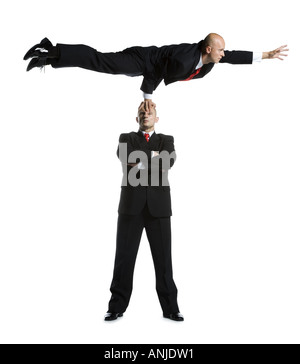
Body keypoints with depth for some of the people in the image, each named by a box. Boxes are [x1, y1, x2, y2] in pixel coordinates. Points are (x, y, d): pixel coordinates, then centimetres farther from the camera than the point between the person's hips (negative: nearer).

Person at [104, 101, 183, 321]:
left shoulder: (166, 140, 16)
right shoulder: (127, 138, 15)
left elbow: (169, 161, -7)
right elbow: (125, 156, -10)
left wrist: (140, 163, -12)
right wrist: (153, 156, -12)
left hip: (158, 206, 1)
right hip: (131, 205, 0)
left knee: (163, 257, 1)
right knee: (124, 256, -1)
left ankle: (170, 308, 10)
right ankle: (117, 307, 10)